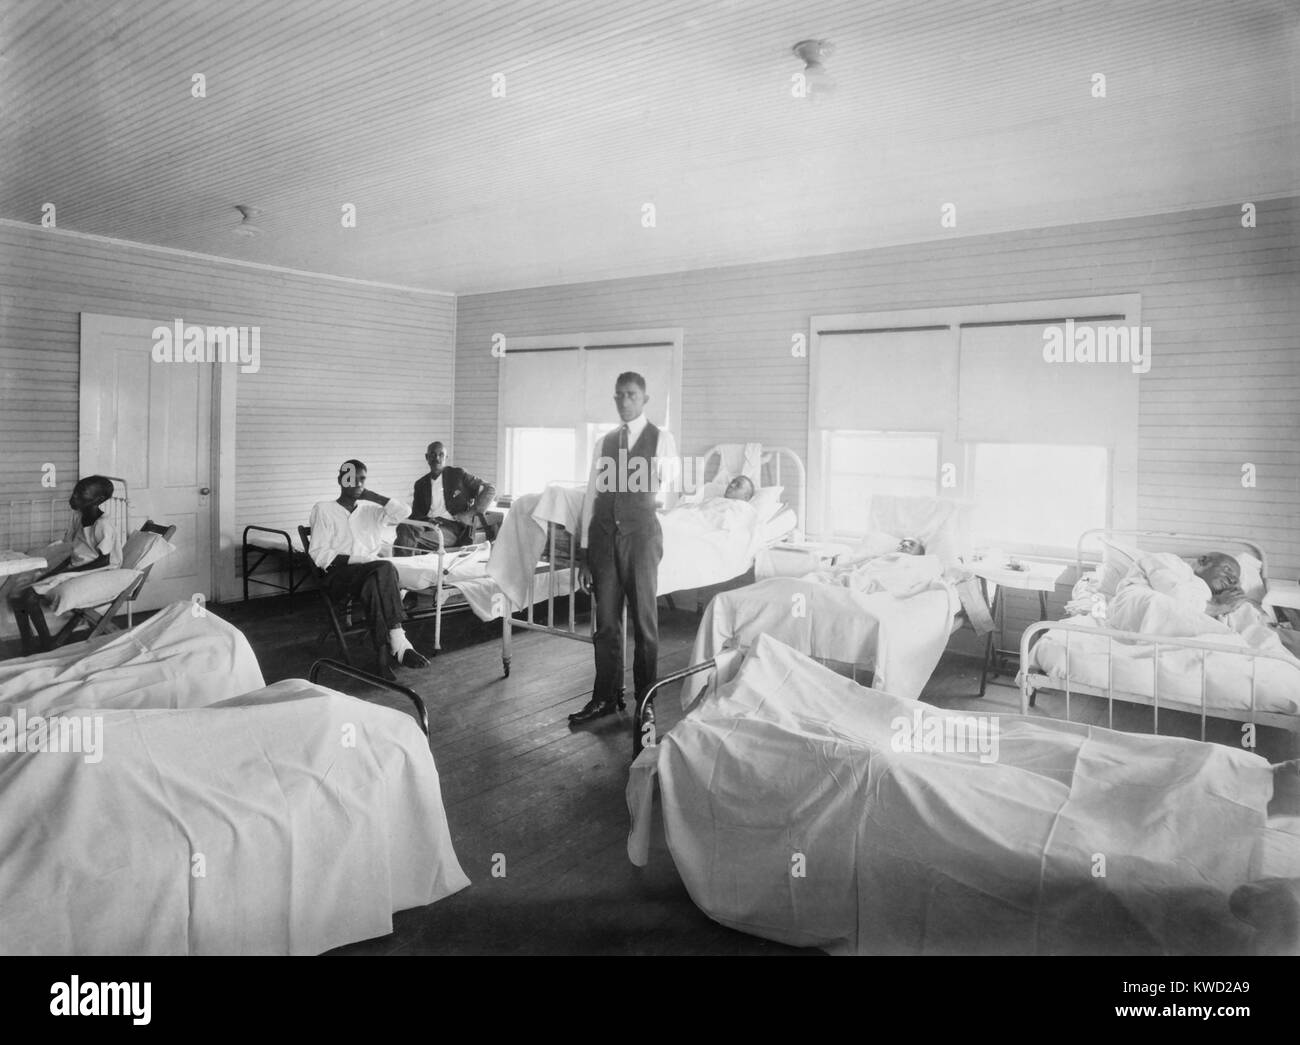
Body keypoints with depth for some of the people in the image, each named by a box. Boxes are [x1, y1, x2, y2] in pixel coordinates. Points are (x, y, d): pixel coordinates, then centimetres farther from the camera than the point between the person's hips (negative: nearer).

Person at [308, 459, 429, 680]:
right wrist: (352, 560, -13)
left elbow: (404, 512, 7)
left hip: (372, 573, 3)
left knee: (376, 586, -35)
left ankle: (383, 654, -41)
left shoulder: (371, 509, 22)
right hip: (340, 575, -3)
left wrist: (373, 496, 9)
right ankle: (398, 643, -41)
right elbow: (318, 553, 1)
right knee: (384, 568, -34)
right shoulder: (324, 510, 11)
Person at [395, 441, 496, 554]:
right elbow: (415, 514, 19)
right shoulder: (421, 484, 22)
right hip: (428, 524, 4)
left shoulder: (457, 474, 10)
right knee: (404, 527, -31)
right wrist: (425, 520, -7)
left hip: (452, 528, -4)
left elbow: (490, 489, 6)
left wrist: (471, 513, -6)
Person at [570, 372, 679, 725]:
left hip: (641, 532, -3)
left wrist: (650, 501, -13)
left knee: (644, 619, 3)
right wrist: (584, 551, 7)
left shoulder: (661, 438, 4)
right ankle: (605, 697, 18)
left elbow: (672, 494, 6)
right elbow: (591, 494, 10)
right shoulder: (604, 442, 13)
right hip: (603, 534, 3)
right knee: (606, 619, 7)